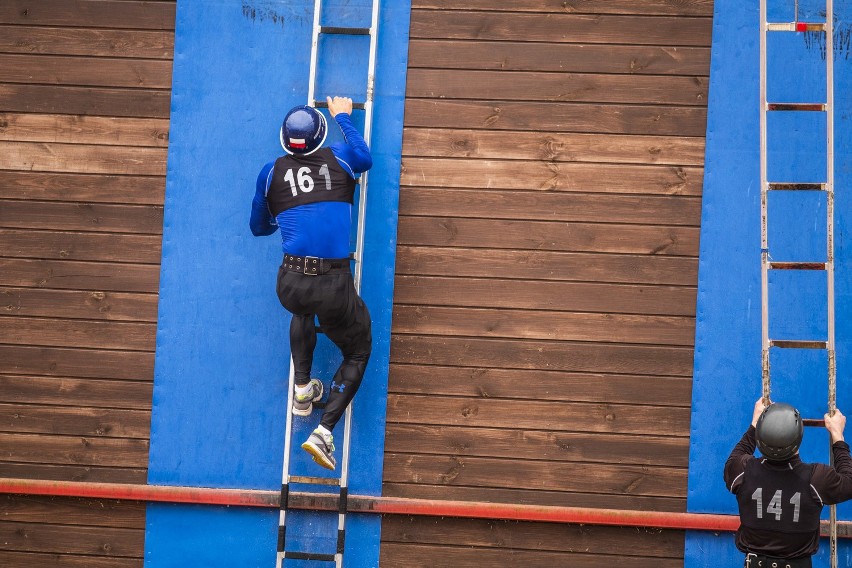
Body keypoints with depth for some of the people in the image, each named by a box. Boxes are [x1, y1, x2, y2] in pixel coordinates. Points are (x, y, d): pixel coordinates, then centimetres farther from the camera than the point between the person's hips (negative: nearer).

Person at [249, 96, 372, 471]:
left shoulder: (271, 172, 11)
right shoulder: (339, 159, 9)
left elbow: (259, 227, 25)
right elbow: (365, 157, 35)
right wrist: (343, 117, 47)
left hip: (290, 284, 2)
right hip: (335, 289, -2)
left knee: (303, 310, 39)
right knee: (357, 352, 20)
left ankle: (302, 389, 34)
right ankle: (324, 431, 4)